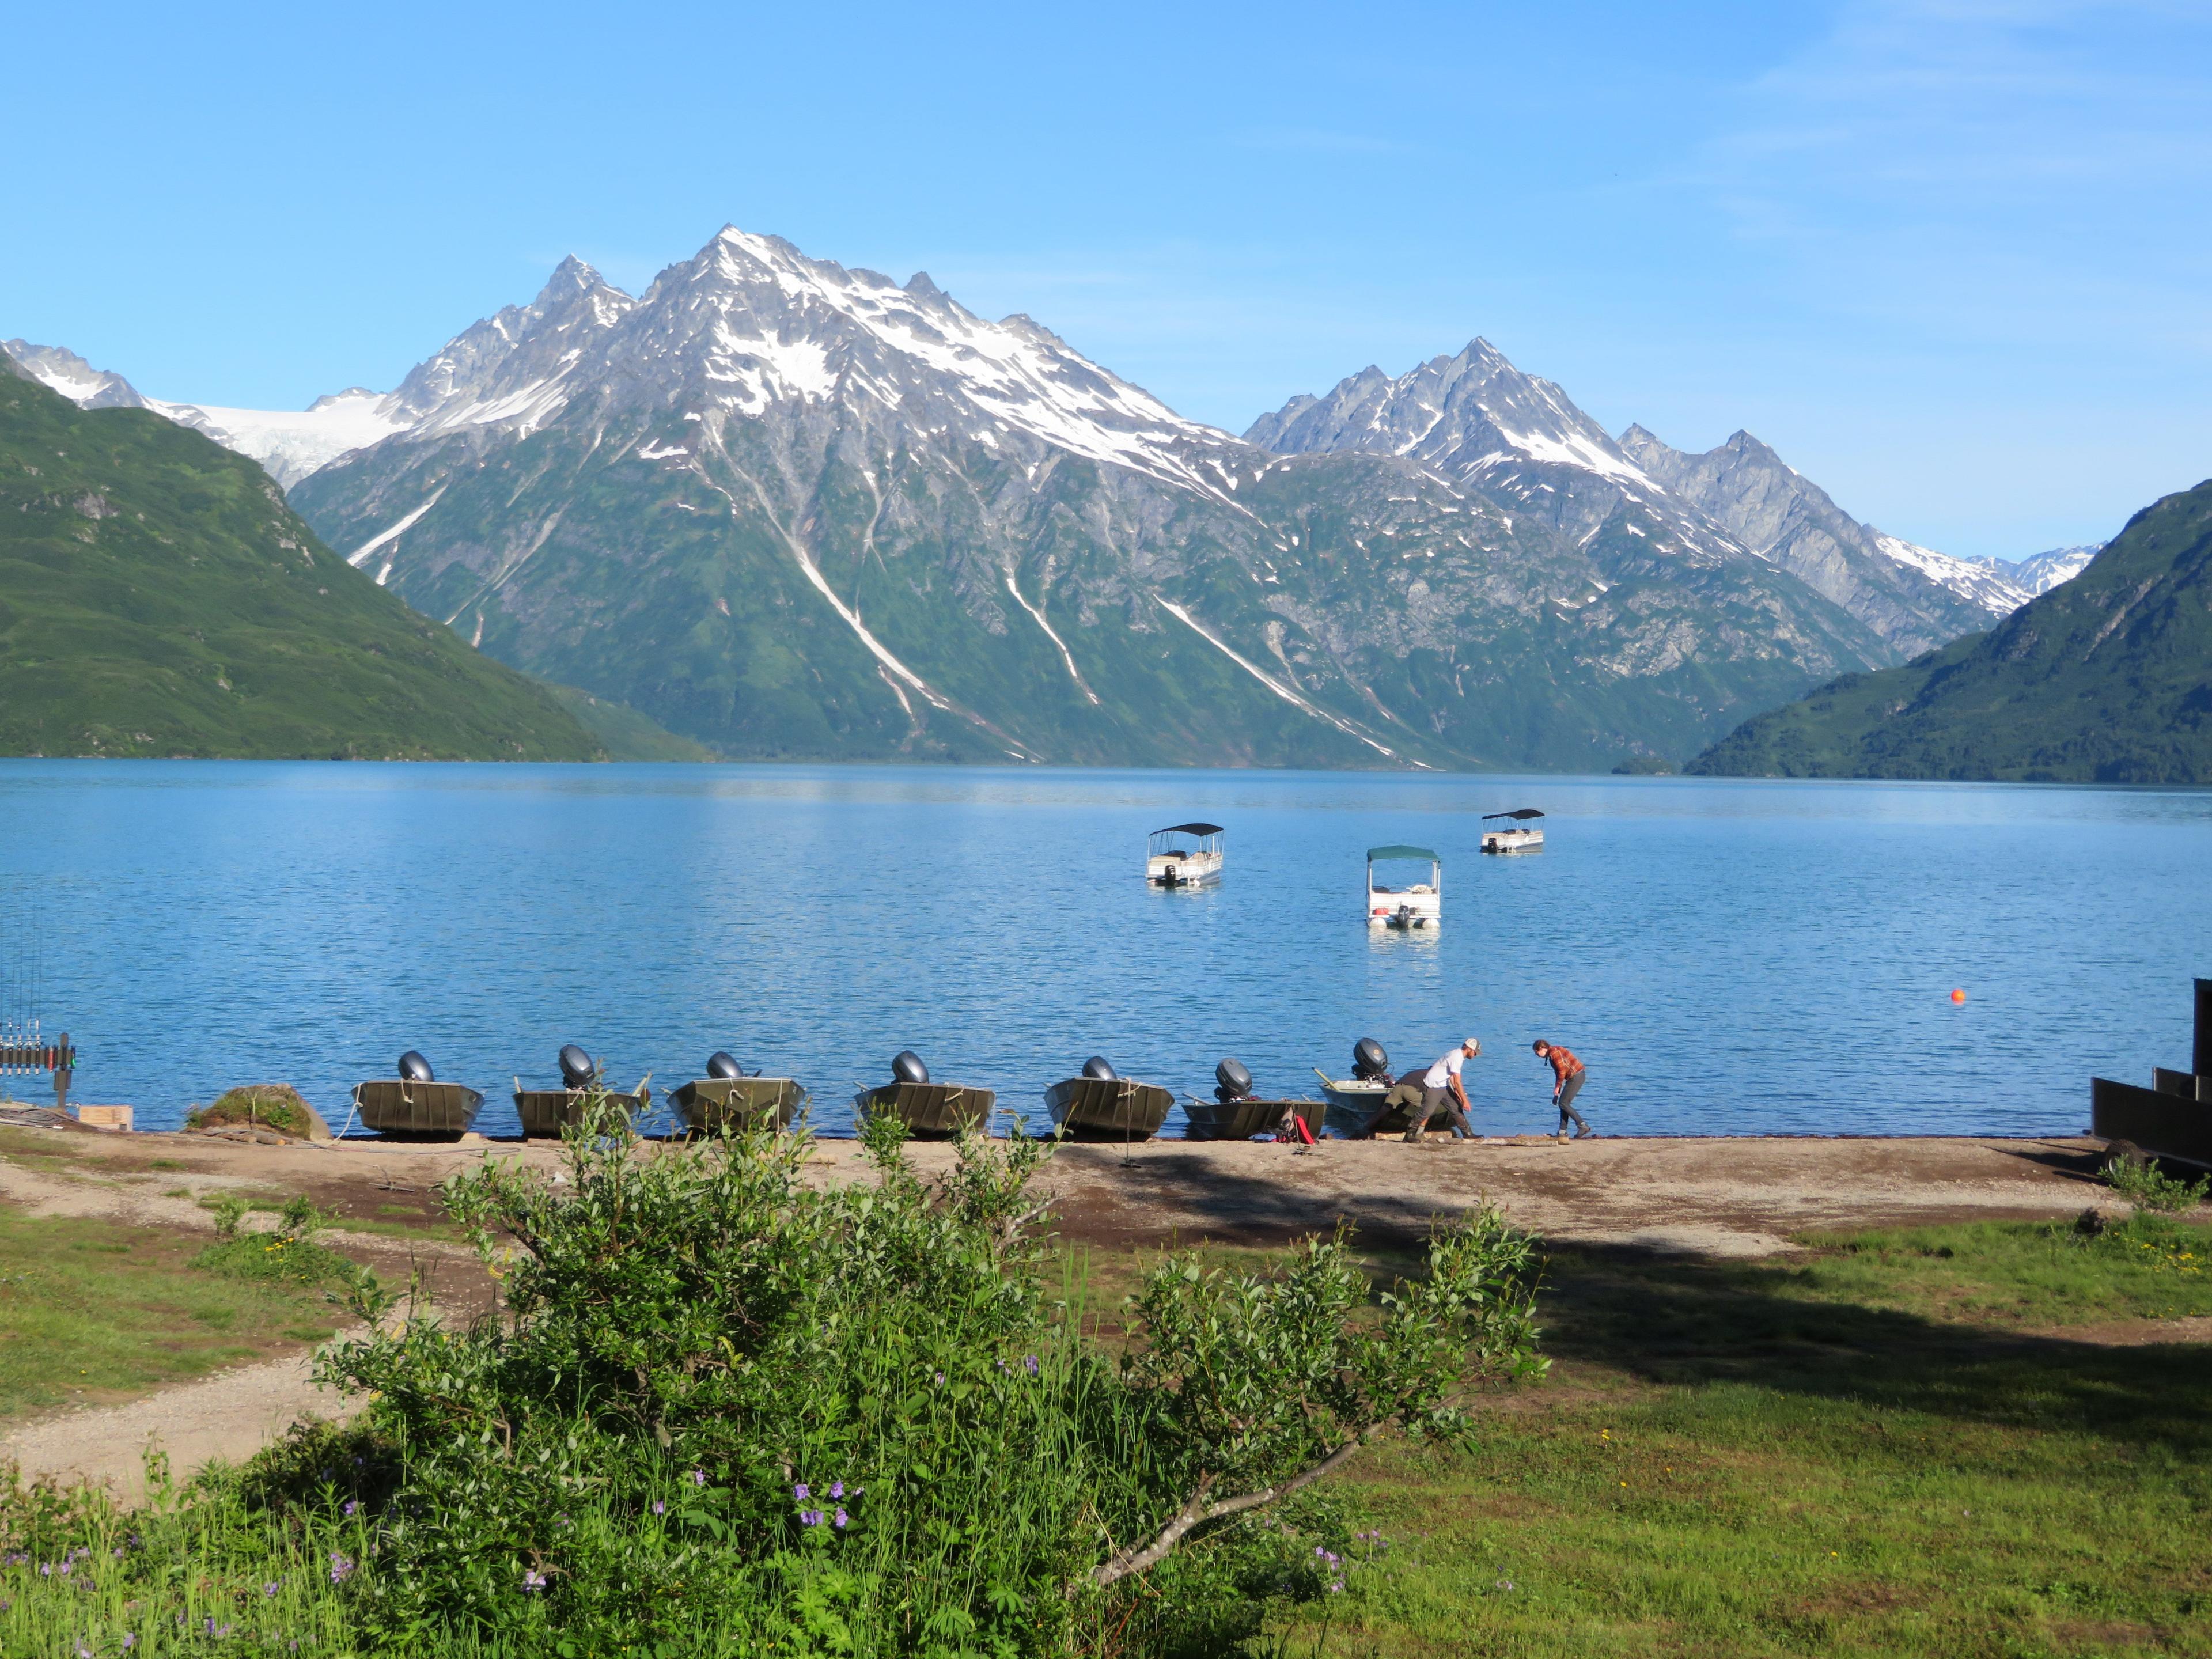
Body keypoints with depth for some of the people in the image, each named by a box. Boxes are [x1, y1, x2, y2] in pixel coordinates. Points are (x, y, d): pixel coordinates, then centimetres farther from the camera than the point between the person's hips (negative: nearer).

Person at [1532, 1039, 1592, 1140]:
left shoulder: (1554, 1053, -14)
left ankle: (1583, 1126, -8)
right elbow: (1558, 1072, 22)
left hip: (1576, 1076, -10)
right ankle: (1563, 1132, 14)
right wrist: (1556, 1093, 22)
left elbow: (1562, 1071, -18)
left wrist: (1557, 1087, -9)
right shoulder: (1552, 1054, 18)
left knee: (1563, 1103, -7)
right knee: (1564, 1103, 12)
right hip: (1576, 1076, 10)